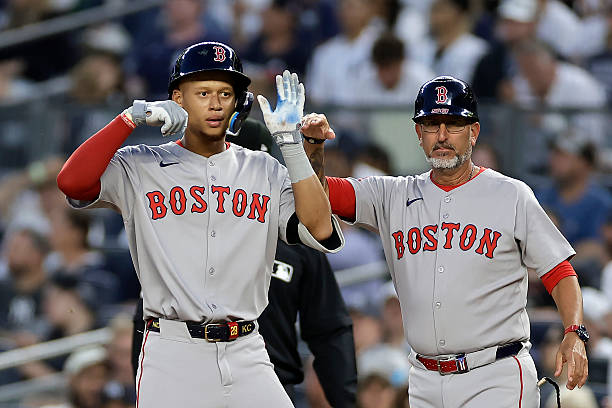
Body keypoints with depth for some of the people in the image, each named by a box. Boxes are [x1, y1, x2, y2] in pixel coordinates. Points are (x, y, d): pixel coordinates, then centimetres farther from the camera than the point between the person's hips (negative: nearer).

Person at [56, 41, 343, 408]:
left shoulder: (266, 172, 11)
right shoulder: (140, 167, 5)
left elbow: (322, 232, -3)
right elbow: (72, 182, -13)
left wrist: (290, 141, -7)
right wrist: (131, 118, -14)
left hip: (245, 356, 2)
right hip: (171, 359, -2)